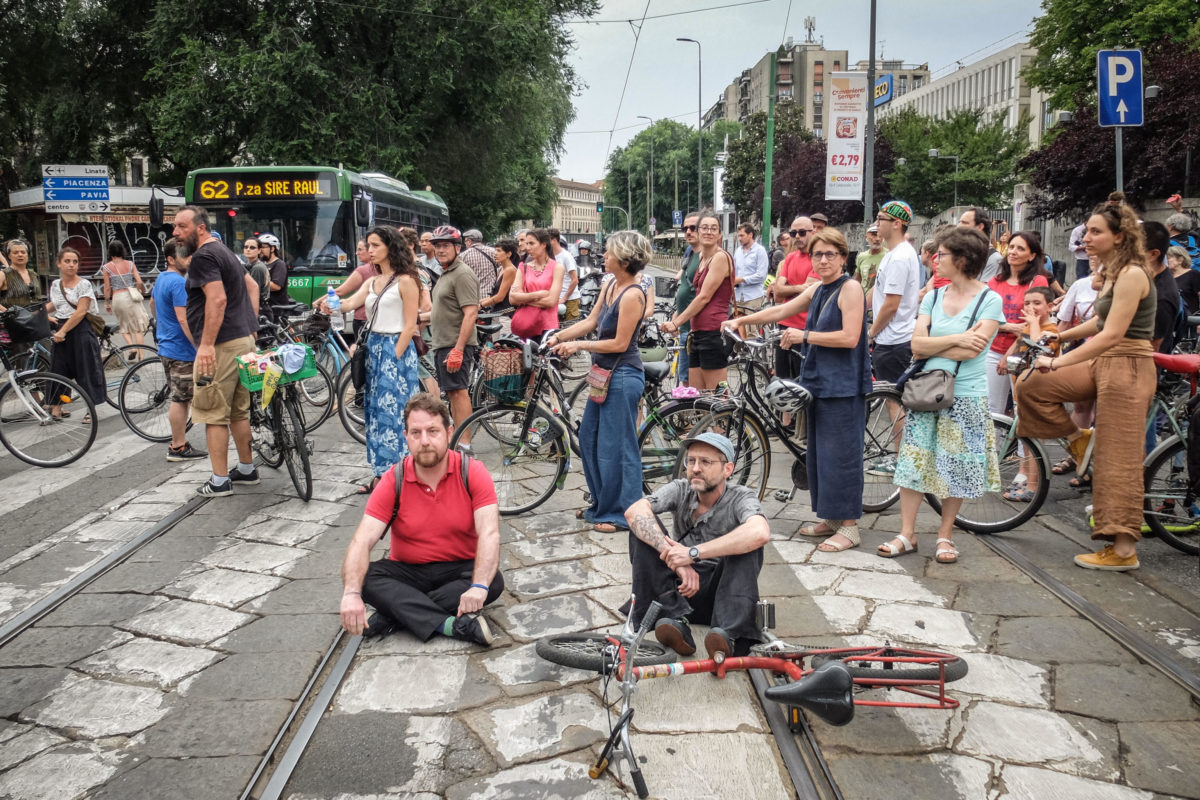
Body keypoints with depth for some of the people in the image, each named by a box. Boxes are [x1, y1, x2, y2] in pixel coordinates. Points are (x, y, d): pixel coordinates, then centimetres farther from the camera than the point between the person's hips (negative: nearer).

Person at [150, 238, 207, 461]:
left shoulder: (161, 278, 14)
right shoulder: (179, 282, -18)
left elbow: (152, 303, 31)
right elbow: (184, 319, -24)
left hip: (167, 347, 10)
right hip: (181, 350, -10)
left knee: (181, 398, 16)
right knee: (181, 399, -4)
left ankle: (178, 443, 22)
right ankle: (178, 448, 2)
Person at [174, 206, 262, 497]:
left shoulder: (203, 257, -13)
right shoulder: (224, 252, 18)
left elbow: (218, 299, -23)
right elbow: (253, 286, 24)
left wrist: (206, 344, -24)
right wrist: (250, 326, 20)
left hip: (221, 345, -10)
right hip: (244, 340, 10)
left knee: (214, 415, -3)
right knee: (239, 411, 17)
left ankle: (219, 481, 1)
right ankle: (247, 469, 26)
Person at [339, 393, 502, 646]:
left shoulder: (472, 472, -13)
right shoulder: (393, 481, -9)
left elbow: (489, 534, -23)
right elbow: (362, 541, -18)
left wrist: (478, 587, -40)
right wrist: (351, 594, -36)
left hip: (458, 571, -1)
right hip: (407, 571, 1)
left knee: (494, 582, -30)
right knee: (365, 577, -27)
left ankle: (395, 614, -28)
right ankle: (450, 624, -35)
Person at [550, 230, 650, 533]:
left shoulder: (632, 295, -20)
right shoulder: (609, 286, 7)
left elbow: (619, 343, -19)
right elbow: (591, 322, 13)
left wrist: (578, 345, -13)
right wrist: (558, 337, 3)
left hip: (623, 376, -10)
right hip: (605, 373, 10)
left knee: (616, 445, -1)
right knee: (588, 437, 16)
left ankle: (622, 513, 12)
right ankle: (601, 504, 29)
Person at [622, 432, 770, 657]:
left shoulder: (740, 498, -12)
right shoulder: (681, 490, -4)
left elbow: (760, 532, -37)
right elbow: (634, 512, -24)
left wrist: (694, 552, -39)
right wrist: (675, 558, -37)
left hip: (718, 591, -2)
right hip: (679, 587, 3)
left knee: (747, 543, -28)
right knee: (642, 527, -18)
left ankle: (730, 636, -38)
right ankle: (675, 619, -29)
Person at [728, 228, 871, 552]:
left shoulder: (850, 288, -11)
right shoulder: (817, 289, 14)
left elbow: (850, 337, -20)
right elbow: (781, 311, 21)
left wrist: (804, 336, -16)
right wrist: (740, 320, 17)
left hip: (842, 385, -9)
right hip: (818, 381, 9)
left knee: (841, 453, -6)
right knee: (820, 452, 13)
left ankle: (850, 526, 2)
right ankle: (830, 519, 23)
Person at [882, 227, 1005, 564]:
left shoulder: (989, 300, -6)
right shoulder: (933, 297, 8)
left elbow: (972, 350, -17)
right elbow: (917, 345, -3)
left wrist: (931, 345, -8)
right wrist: (955, 339, -15)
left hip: (965, 395, -4)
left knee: (955, 469, 4)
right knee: (913, 462, 2)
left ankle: (945, 536, 19)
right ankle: (907, 535, 11)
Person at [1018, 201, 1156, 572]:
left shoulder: (1132, 274, -17)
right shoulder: (1109, 271, 11)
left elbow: (1111, 334, -23)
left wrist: (1057, 362, -23)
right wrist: (1060, 335, 13)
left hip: (1128, 368, -9)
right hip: (1104, 364, 9)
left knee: (1117, 461, -6)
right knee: (1033, 387, -1)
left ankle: (1124, 550, 1)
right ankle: (1078, 439, 15)